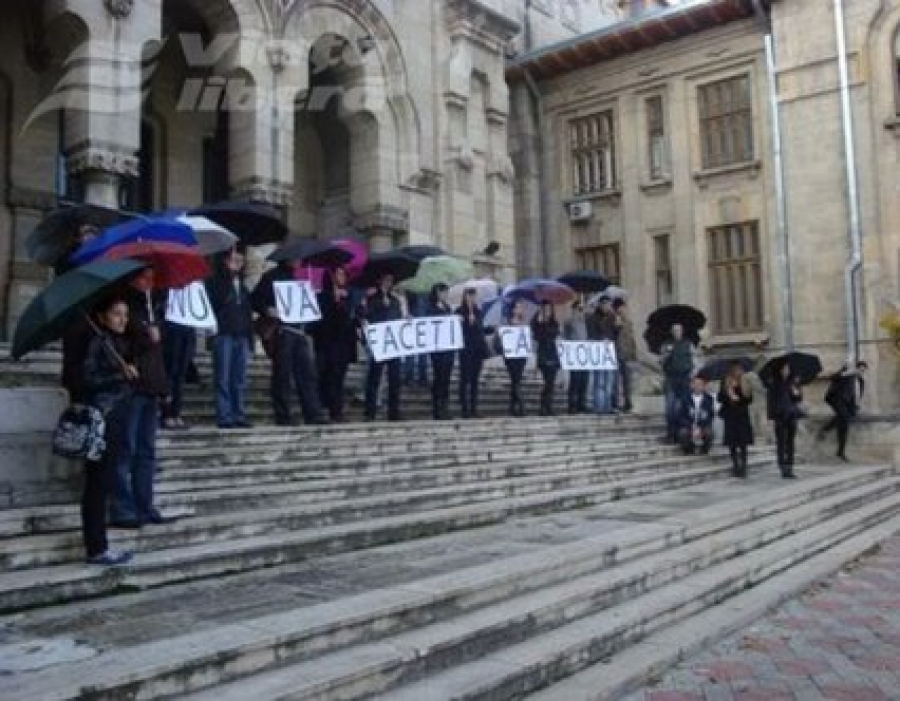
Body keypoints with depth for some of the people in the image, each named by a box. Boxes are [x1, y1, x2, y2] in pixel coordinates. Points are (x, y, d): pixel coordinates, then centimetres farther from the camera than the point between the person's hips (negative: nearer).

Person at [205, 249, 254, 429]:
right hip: (223, 335, -5)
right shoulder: (215, 282, 5)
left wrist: (250, 336, 15)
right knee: (224, 379, -6)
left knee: (239, 380, 5)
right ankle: (224, 416, -5)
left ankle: (239, 416, 8)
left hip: (241, 335, 5)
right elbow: (215, 302, -8)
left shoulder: (242, 285, 21)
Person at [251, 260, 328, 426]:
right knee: (282, 375, -3)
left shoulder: (294, 278, 21)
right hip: (282, 330, -7)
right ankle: (283, 417, 2)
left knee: (307, 374, 3)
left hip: (299, 331, 7)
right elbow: (254, 300, -5)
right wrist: (268, 311, -20)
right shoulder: (271, 277, 1)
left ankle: (314, 414, 3)